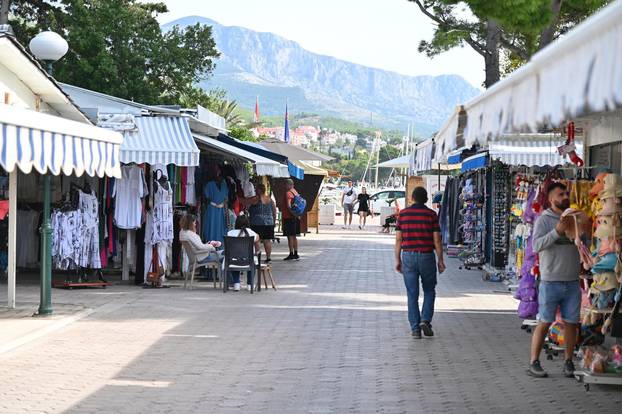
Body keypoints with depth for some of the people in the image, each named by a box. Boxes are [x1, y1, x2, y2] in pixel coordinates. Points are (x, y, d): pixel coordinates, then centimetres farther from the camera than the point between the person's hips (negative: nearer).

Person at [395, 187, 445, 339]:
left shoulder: (403, 214, 1)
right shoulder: (431, 215, -4)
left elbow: (398, 239, 1)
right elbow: (437, 240, -5)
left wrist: (398, 259, 7)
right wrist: (440, 260, 2)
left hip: (408, 256, 1)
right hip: (427, 256, -1)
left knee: (412, 294, 5)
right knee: (429, 291, 16)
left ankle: (415, 328, 2)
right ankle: (425, 320, -1)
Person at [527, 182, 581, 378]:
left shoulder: (574, 219, 13)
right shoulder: (544, 219, -4)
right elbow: (537, 245, -17)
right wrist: (557, 231, -27)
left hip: (572, 281, 5)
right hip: (551, 281, -5)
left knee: (571, 323, 6)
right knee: (544, 323, -3)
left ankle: (568, 362, 17)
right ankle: (534, 363, 3)